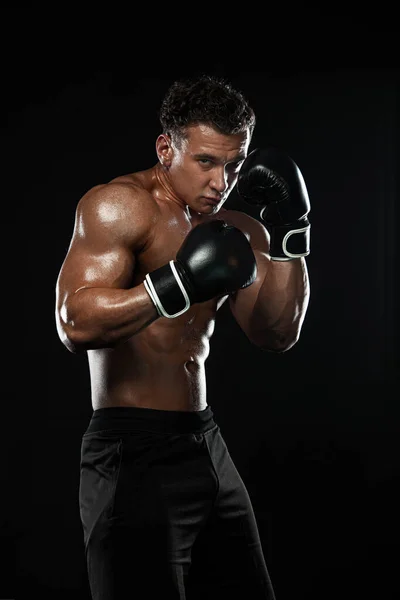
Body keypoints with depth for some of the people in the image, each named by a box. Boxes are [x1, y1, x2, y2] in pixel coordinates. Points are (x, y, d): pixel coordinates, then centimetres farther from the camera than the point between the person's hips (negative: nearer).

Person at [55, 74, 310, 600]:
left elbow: (277, 335, 6)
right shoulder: (120, 205, -10)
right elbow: (75, 324, -20)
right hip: (132, 455, -8)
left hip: (208, 449, 8)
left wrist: (289, 234, -2)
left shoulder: (237, 231, 13)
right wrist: (176, 285, -28)